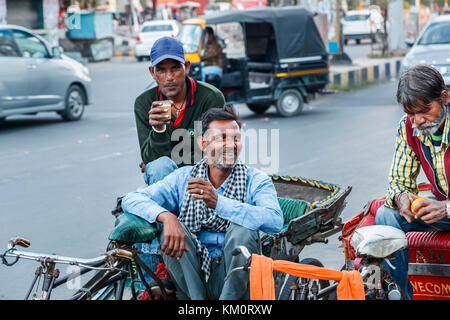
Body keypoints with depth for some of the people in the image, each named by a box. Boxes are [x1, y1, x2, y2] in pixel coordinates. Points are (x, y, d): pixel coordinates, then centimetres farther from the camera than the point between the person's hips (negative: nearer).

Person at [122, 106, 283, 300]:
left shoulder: (256, 180, -2)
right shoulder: (183, 178, 5)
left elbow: (275, 221, -23)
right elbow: (131, 200, -6)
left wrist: (217, 202, -32)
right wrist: (167, 217, -27)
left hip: (236, 280, -2)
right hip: (191, 277, 2)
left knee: (243, 229, -28)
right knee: (171, 226, -21)